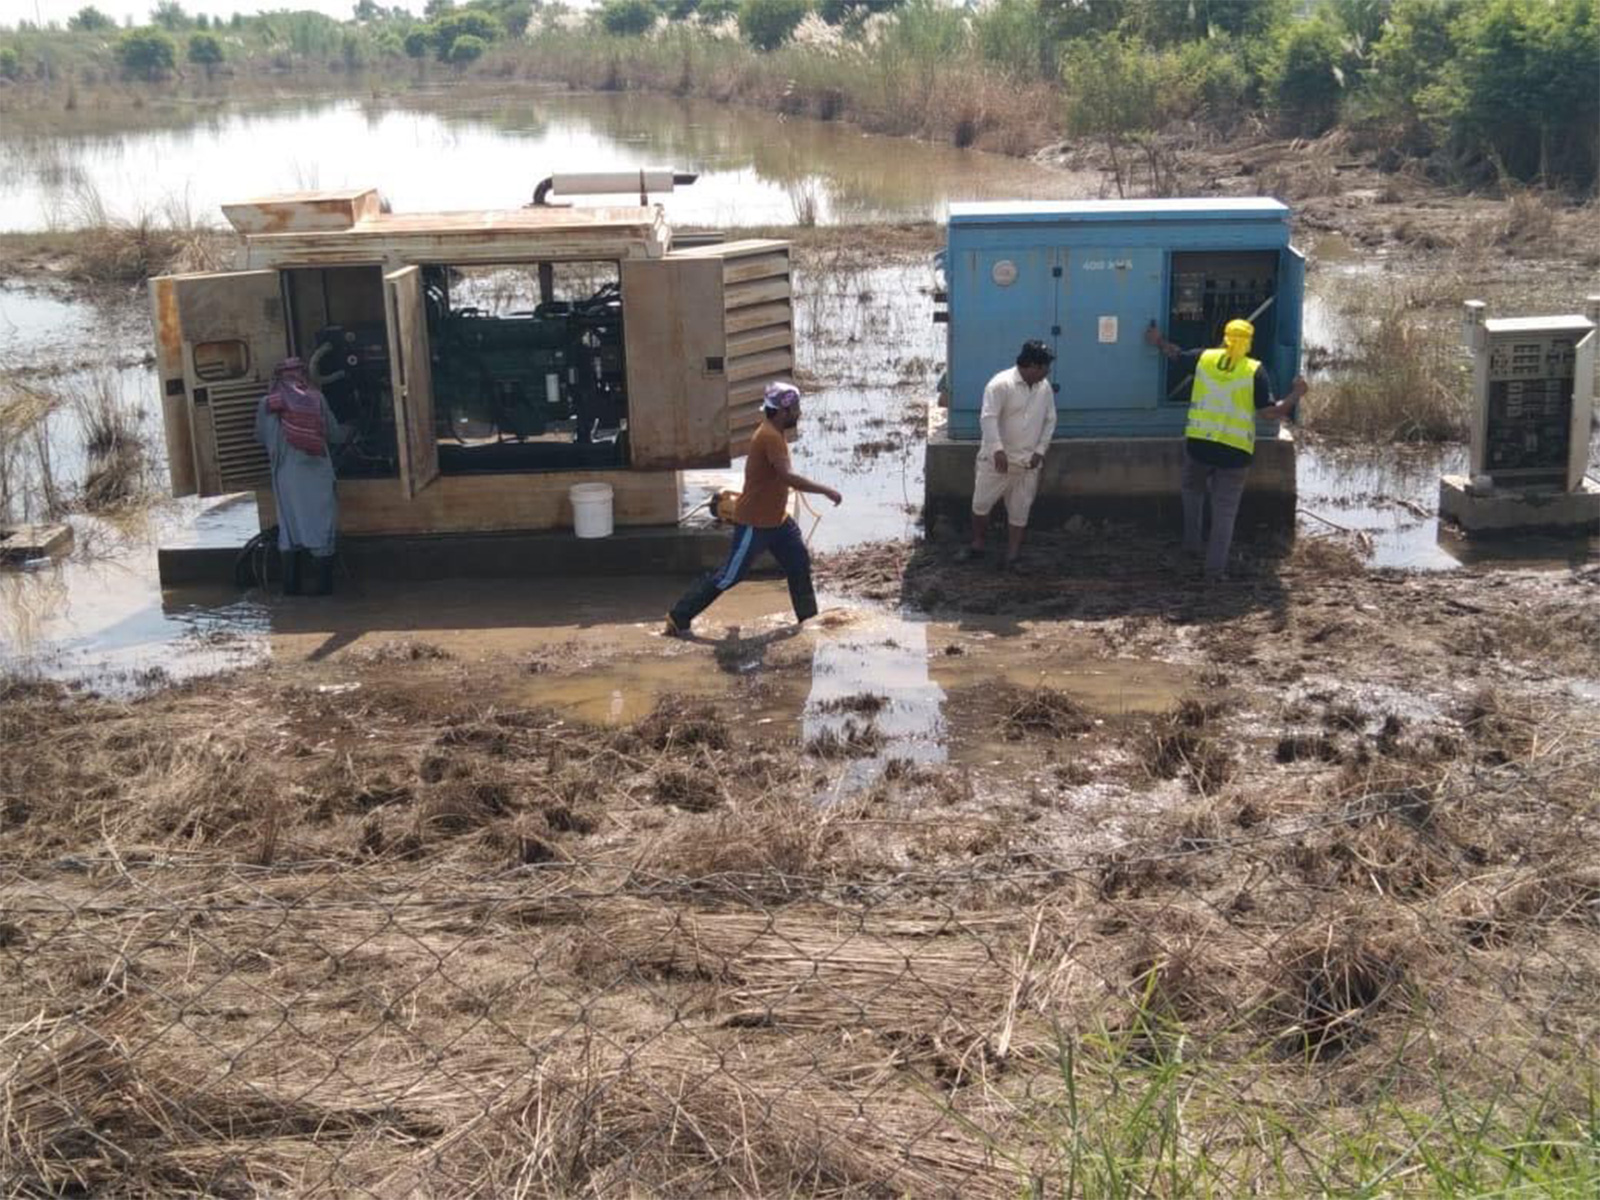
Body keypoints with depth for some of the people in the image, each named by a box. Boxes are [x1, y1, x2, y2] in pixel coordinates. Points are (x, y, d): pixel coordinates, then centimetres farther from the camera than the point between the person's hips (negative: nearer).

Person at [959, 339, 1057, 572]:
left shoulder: (1045, 388, 3)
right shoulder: (1001, 384, -16)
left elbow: (1050, 420, 10)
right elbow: (988, 418, -22)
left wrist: (1040, 450, -1)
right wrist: (997, 449, -30)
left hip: (1028, 462, 4)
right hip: (996, 458, -4)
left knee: (1020, 510, 6)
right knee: (981, 504, 5)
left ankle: (1012, 555, 13)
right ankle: (977, 544, 25)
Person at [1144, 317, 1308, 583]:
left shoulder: (1204, 358, 1)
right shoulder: (1256, 371, -7)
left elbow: (1176, 354, 19)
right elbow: (1269, 413, -10)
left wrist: (1158, 341, 38)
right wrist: (1295, 395, 3)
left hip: (1198, 443, 2)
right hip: (1235, 451, -2)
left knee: (1192, 490, 32)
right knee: (1225, 511, 8)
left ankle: (1191, 542, 29)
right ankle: (1215, 570, 8)